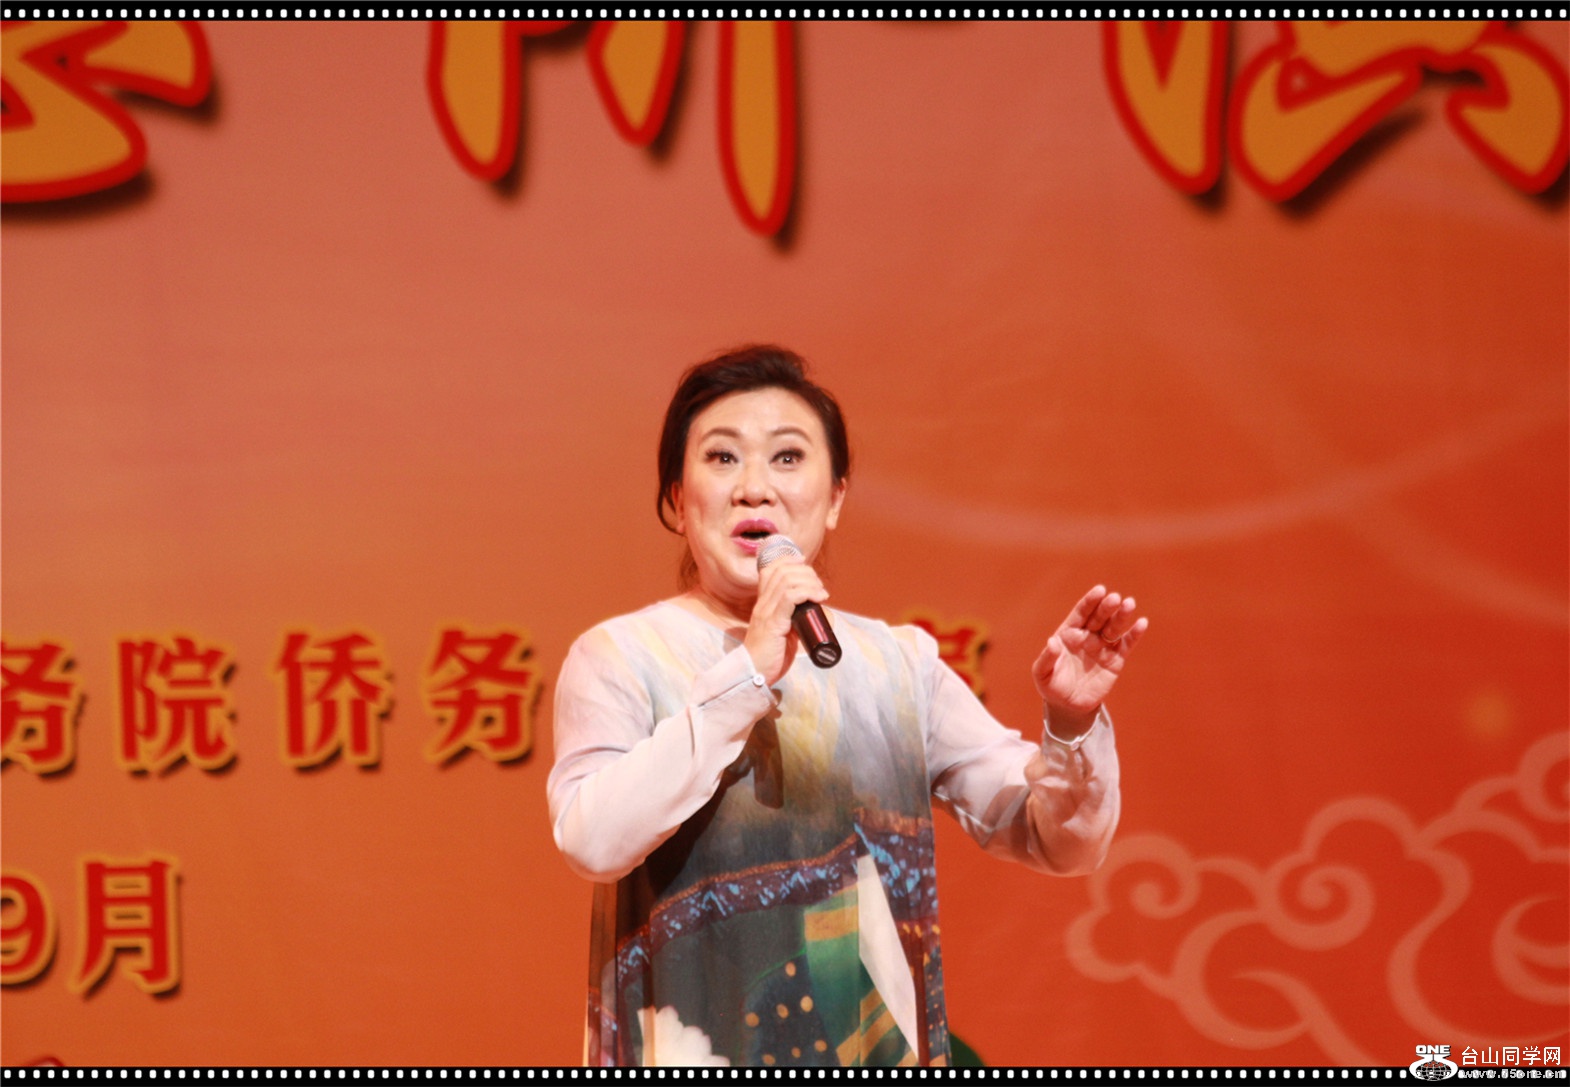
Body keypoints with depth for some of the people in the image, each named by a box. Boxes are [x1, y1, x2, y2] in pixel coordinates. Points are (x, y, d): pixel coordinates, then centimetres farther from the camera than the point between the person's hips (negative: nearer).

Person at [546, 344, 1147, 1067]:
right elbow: (592, 840, -18)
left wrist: (1071, 725, -14)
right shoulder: (619, 656, -1)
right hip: (687, 1053, -3)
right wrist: (748, 672, -19)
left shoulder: (900, 664, 7)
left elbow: (1059, 842, 5)